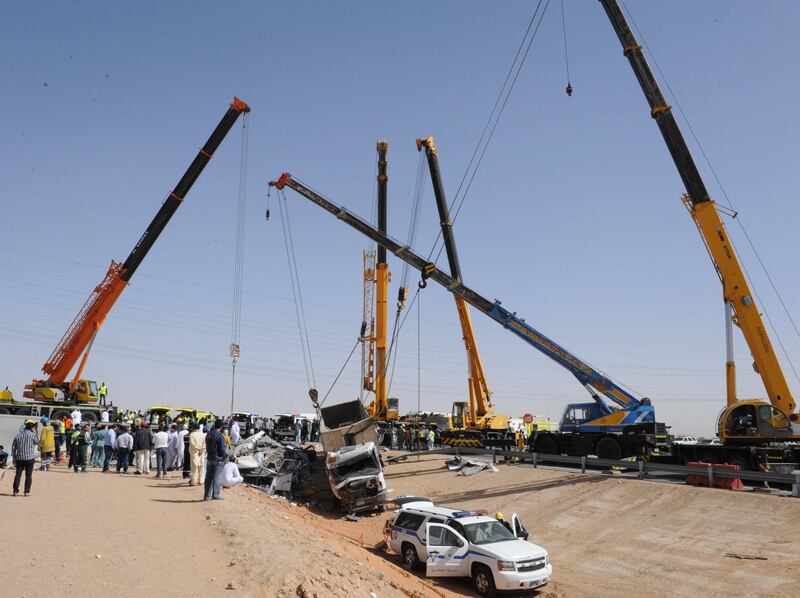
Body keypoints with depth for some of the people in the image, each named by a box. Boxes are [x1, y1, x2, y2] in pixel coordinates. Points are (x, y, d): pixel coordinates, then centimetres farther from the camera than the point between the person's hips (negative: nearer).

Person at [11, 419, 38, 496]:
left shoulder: (18, 435, 4)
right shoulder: (32, 435, -9)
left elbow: (13, 447, 7)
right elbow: (36, 442, 7)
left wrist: (14, 457, 14)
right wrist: (34, 433, 7)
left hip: (19, 458, 3)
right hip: (30, 458, -3)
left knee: (18, 474, 10)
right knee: (28, 475, 4)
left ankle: (15, 490, 9)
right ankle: (27, 491, 5)